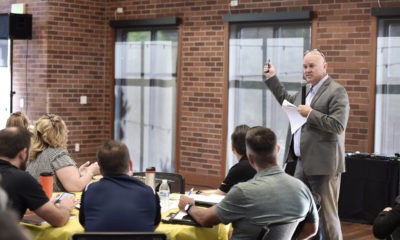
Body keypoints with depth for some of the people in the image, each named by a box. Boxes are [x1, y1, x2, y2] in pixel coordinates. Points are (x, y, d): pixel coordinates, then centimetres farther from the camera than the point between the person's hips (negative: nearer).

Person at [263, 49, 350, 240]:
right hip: (303, 163, 9)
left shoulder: (336, 92, -10)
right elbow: (287, 101, 36)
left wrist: (310, 114, -17)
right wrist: (271, 78, 32)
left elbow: (338, 125, -20)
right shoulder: (306, 90, 17)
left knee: (326, 214, -3)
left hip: (323, 164, -9)